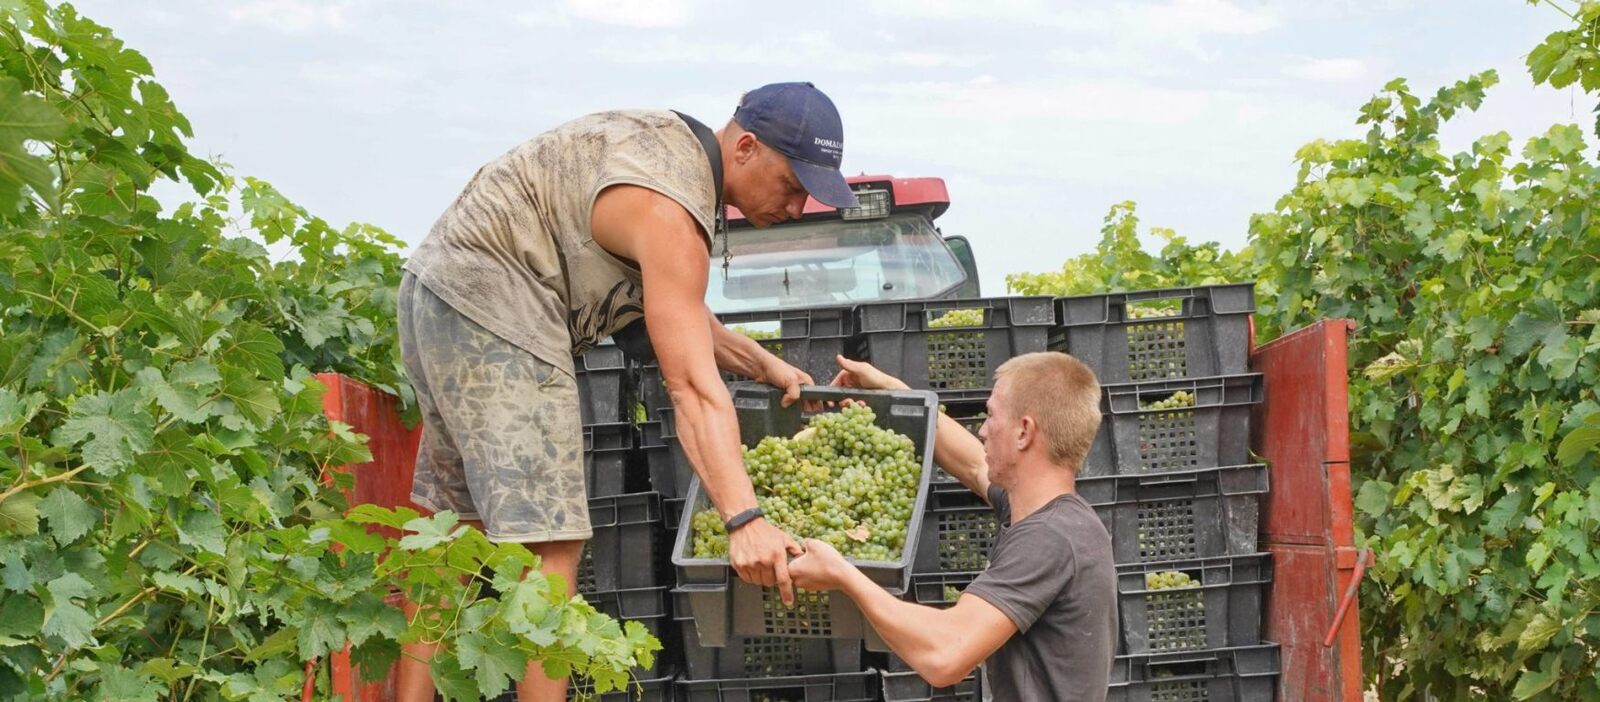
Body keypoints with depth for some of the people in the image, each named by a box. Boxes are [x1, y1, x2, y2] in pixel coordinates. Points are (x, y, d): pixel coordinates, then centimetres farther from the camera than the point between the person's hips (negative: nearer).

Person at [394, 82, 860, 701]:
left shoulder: (673, 140, 11)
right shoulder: (670, 212, -20)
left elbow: (675, 310, 24)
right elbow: (692, 386, -28)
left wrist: (763, 364, 19)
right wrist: (744, 520, -34)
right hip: (490, 313, -11)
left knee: (466, 533, 12)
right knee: (550, 544, -13)